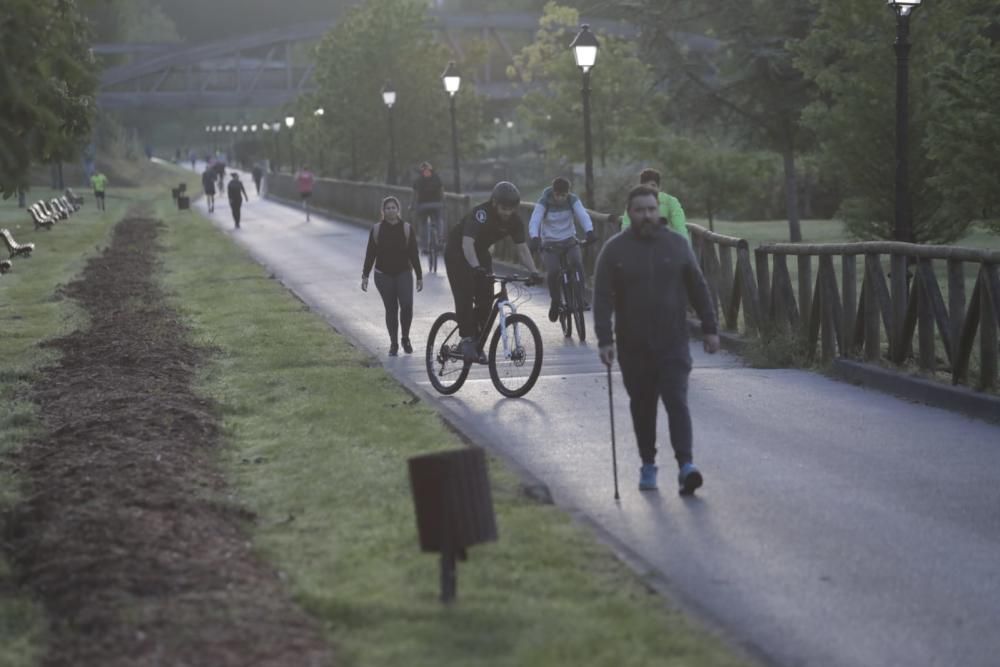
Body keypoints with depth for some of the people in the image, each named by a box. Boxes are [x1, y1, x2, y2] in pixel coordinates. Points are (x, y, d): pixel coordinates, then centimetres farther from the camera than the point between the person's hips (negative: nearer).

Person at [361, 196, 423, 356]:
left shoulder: (406, 229, 1)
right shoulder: (377, 229, 2)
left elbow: (414, 254, 3)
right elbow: (370, 254, 5)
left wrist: (419, 276, 3)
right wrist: (365, 276, 1)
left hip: (404, 273, -1)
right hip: (384, 275, 1)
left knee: (407, 305, -16)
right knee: (391, 309, 3)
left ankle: (405, 338, 4)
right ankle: (393, 344, 13)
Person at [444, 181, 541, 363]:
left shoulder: (514, 220, -15)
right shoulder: (481, 213, -33)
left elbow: (522, 248, -12)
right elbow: (467, 243, -43)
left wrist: (533, 271, -27)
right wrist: (476, 268, -58)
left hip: (481, 253, 6)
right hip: (457, 251, -6)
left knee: (486, 300, -5)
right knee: (465, 298, -19)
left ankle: (477, 342, 5)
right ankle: (467, 339, -14)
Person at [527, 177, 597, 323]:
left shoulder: (573, 200, -7)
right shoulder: (544, 202, -13)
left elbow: (583, 215, -22)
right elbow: (535, 221, -25)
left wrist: (589, 231, -43)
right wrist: (534, 238, -46)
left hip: (569, 240, 1)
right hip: (550, 243, -1)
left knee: (577, 263, -27)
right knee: (552, 271, -25)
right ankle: (555, 301, -1)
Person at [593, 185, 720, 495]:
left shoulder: (677, 245, 3)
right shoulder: (614, 249, -2)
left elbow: (698, 289, 8)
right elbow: (602, 298, -6)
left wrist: (710, 328, 5)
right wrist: (605, 339, -14)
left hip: (673, 344, 0)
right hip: (633, 347, 1)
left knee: (676, 402, -11)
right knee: (642, 407, 9)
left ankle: (686, 464, -18)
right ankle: (648, 465, 21)